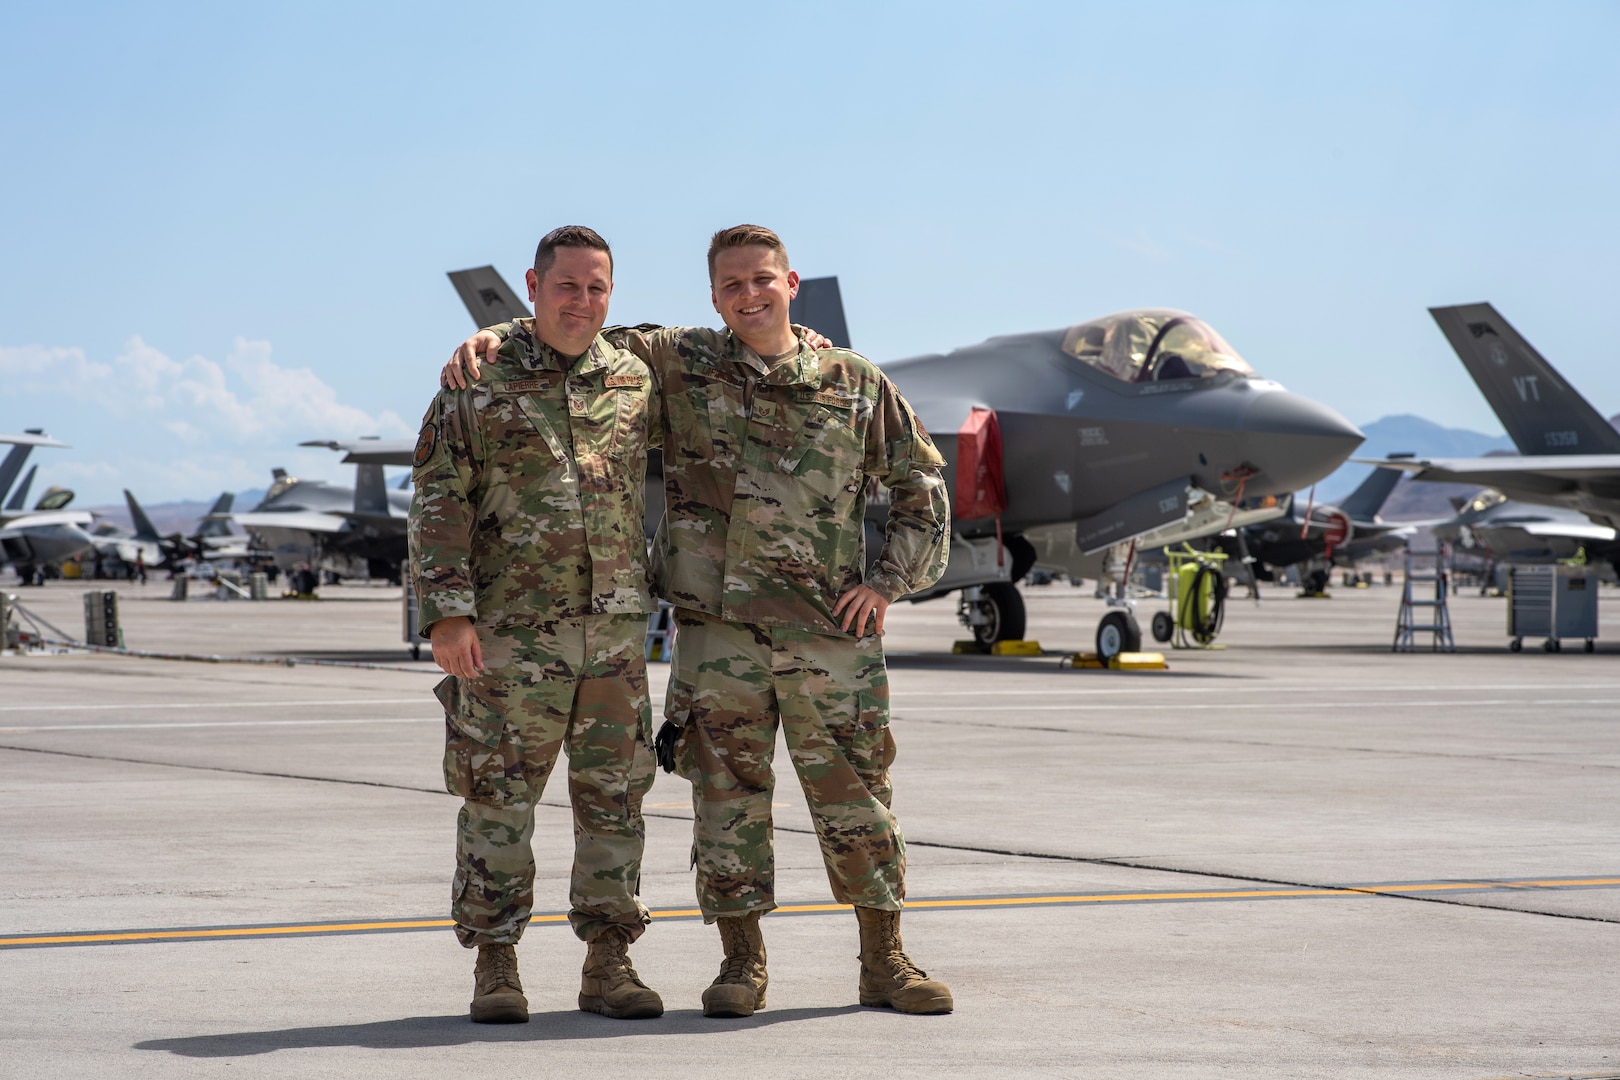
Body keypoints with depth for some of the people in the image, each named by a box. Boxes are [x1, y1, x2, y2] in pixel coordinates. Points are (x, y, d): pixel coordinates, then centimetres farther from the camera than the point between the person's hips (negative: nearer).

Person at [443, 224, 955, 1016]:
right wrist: (491, 337, -6)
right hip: (718, 628, 0)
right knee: (728, 795, 2)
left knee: (854, 796, 4)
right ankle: (742, 965, 13)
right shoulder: (680, 367, 6)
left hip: (830, 630, 0)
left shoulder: (856, 385, 7)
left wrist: (890, 579, 4)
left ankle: (885, 963, 13)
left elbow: (921, 485, 15)